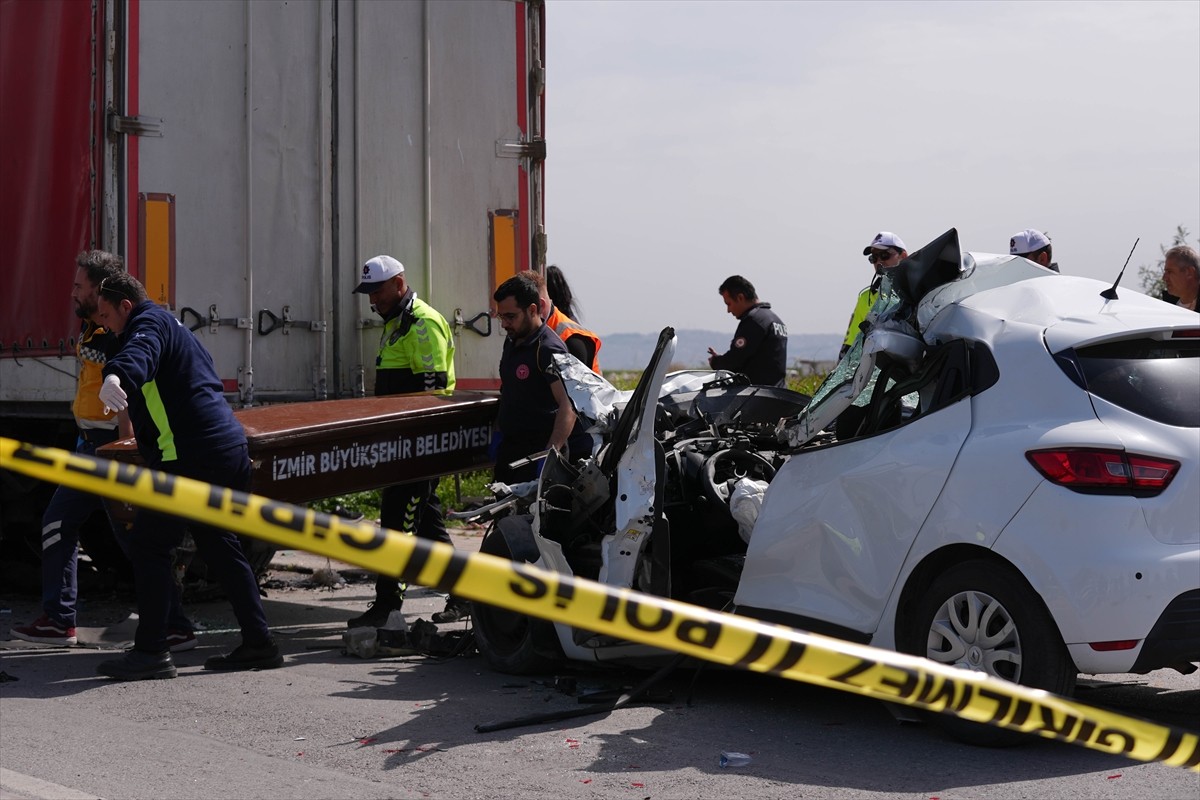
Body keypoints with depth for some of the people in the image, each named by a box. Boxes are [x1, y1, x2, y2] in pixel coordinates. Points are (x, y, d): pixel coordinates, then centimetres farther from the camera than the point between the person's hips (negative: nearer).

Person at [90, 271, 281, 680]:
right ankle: (258, 643, 17)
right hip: (229, 448, 10)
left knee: (148, 543, -5)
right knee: (219, 545, 17)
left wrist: (117, 376, -51)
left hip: (192, 457, -10)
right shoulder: (172, 326, 26)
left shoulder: (149, 322, -4)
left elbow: (139, 353, -30)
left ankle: (150, 651, -6)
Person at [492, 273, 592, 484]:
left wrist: (552, 452, -36)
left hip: (537, 452, -9)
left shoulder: (549, 349, -18)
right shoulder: (512, 342, 11)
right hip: (510, 447, 9)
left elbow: (568, 404, -28)